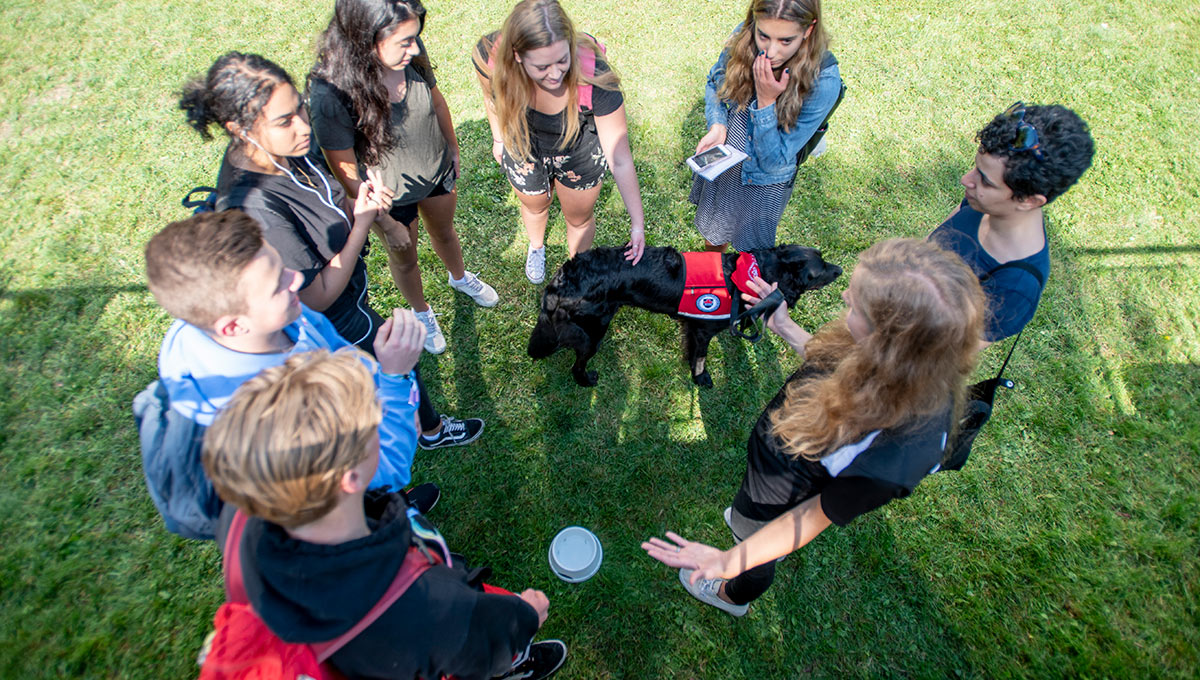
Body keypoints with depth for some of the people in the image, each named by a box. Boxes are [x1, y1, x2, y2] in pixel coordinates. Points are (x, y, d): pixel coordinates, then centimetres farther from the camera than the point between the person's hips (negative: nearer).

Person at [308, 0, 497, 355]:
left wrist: (453, 149, 10)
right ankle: (421, 311, 53)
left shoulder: (410, 53, -22)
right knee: (404, 257, 23)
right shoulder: (330, 93, -35)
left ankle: (460, 277, 64)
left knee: (444, 231, 31)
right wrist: (385, 222, -17)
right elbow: (347, 173, -24)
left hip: (438, 172, 4)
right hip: (393, 196, -4)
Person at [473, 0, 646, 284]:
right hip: (524, 149, 2)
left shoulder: (595, 79, -41)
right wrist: (498, 139, 7)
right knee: (535, 205, 29)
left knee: (579, 218, 19)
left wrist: (637, 222, -30)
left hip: (581, 152, -1)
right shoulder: (490, 56, -35)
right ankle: (536, 246, 65)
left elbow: (620, 159, -33)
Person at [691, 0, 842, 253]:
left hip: (765, 183, -4)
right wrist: (718, 126, -18)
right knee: (713, 233, 29)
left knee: (752, 249, 22)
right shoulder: (744, 35, -21)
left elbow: (775, 161, -27)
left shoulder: (824, 82, -32)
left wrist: (766, 101, -36)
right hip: (721, 164, 4)